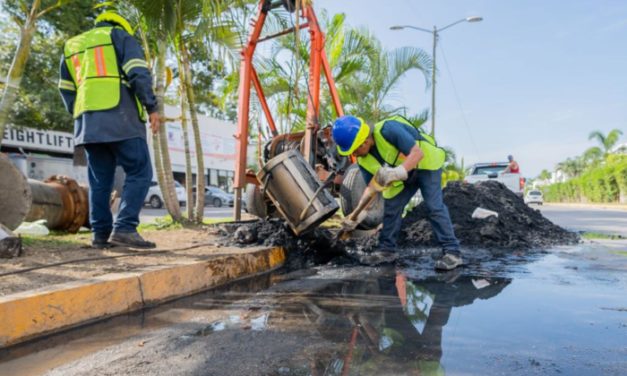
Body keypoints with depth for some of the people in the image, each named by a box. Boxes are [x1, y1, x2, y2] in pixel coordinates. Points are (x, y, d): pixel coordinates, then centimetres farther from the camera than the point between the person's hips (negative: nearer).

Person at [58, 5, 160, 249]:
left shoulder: (71, 46, 29)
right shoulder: (120, 36, 11)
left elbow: (66, 90, 24)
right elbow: (139, 74, -5)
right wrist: (152, 108, -3)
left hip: (86, 121, 6)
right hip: (119, 117, -6)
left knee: (100, 179, 9)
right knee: (139, 173, -7)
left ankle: (100, 233, 6)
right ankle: (124, 228, -17)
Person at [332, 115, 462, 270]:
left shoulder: (388, 129, -34)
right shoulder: (364, 160, -11)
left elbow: (417, 153, -38)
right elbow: (372, 187, -7)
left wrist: (397, 172, -52)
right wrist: (359, 214, -17)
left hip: (426, 163, -7)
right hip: (403, 176, 7)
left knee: (434, 206, -16)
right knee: (391, 209, 3)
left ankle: (452, 253, -11)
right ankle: (386, 249, 17)